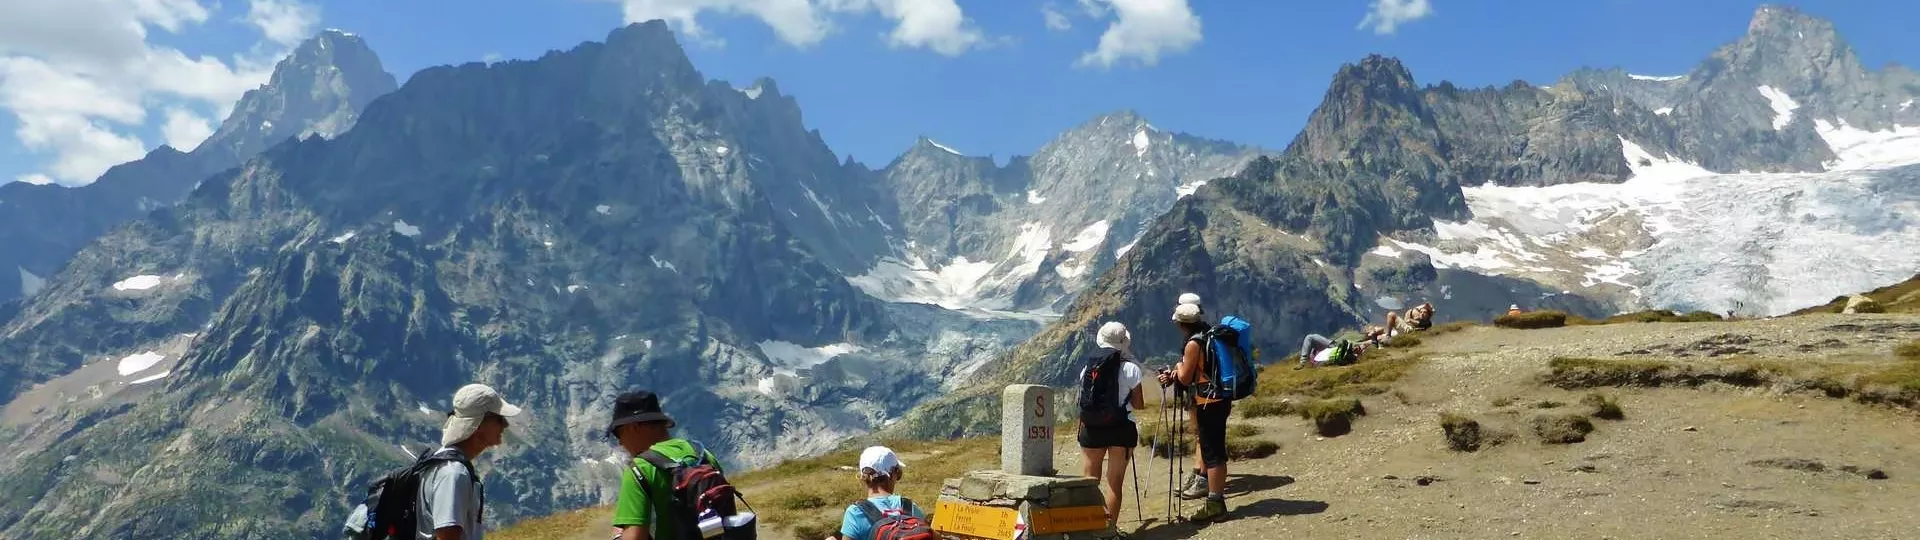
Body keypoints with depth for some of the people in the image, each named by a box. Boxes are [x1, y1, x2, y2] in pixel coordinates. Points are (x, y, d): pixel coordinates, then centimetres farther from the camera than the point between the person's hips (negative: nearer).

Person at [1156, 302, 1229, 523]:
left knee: (1211, 453, -6)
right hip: (1221, 399, 9)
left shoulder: (1194, 343, -16)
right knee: (1216, 451, 14)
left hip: (1208, 403, -9)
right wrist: (1174, 375, 13)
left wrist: (1179, 367, 7)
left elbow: (1185, 378, -13)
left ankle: (1214, 505, -3)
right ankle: (1217, 498, 21)